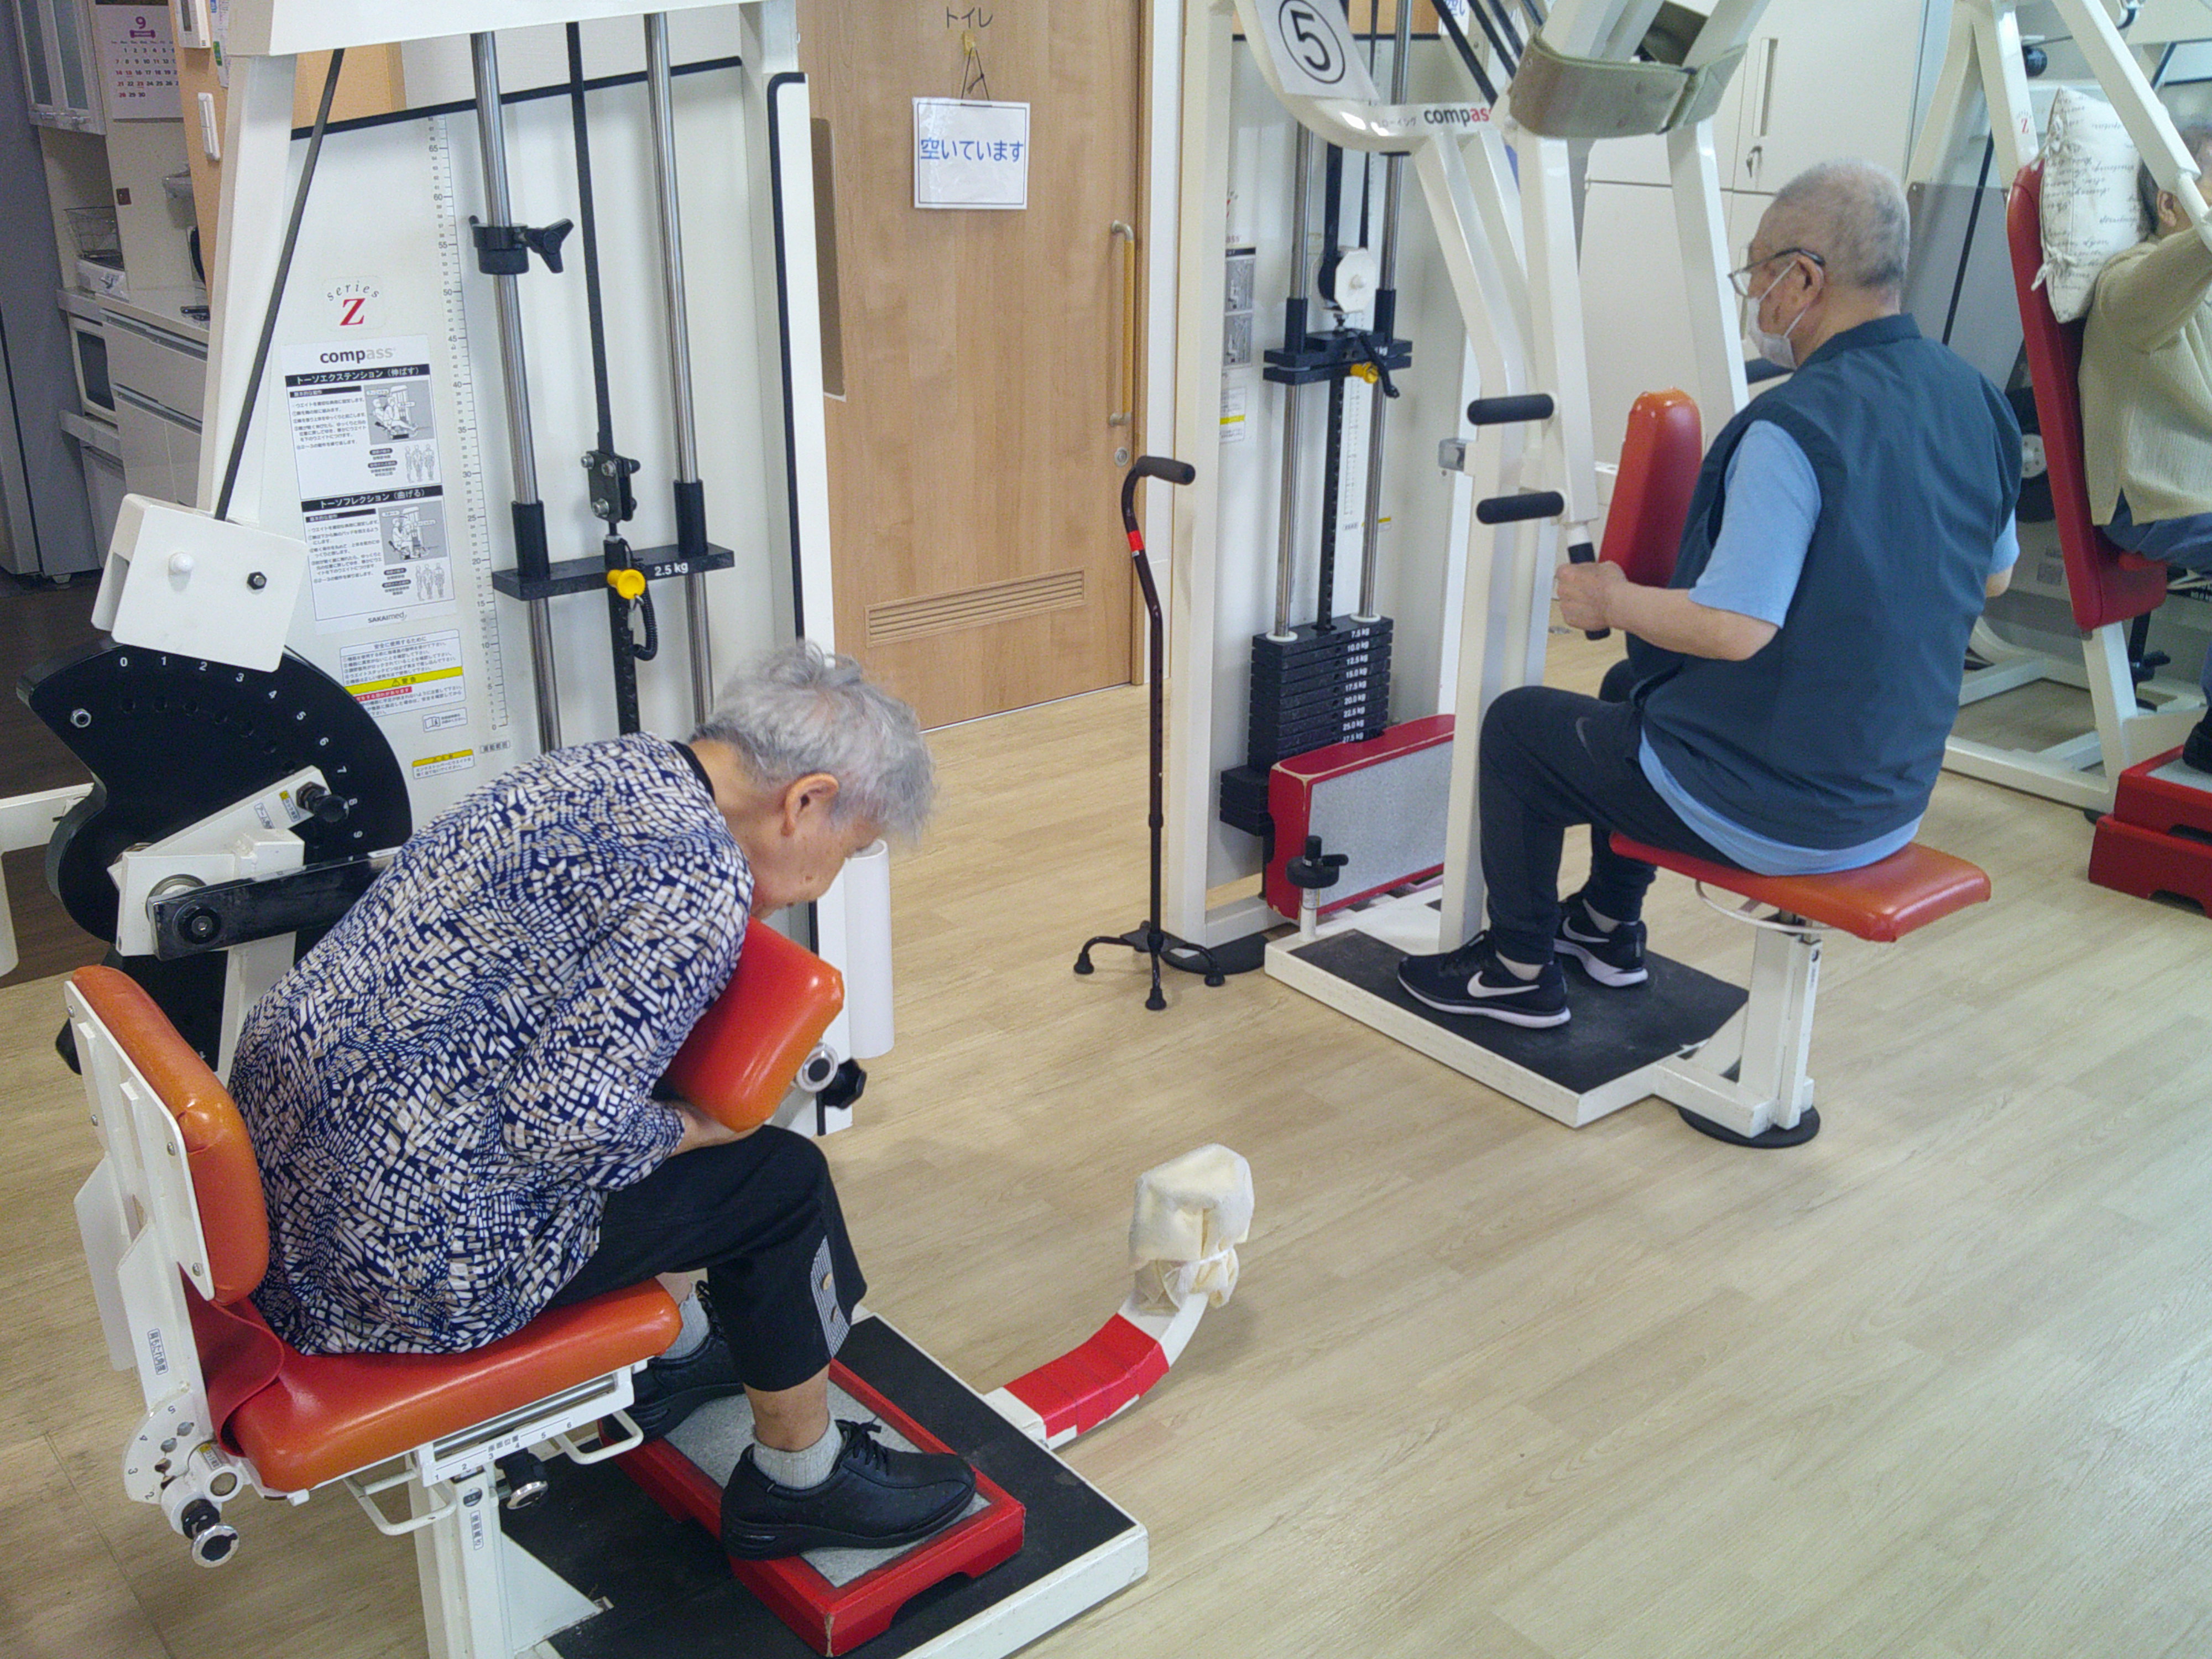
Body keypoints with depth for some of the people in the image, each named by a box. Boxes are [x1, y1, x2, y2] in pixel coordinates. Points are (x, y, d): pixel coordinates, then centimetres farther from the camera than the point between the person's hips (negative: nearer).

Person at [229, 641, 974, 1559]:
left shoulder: (608, 764, 6)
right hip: (406, 1245, -9)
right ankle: (800, 1481, 25)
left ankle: (671, 1348, 44)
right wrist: (694, 1130, -6)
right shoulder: (701, 886, -21)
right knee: (781, 1179, 4)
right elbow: (568, 1119, -24)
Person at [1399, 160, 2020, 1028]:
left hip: (1774, 816, -9)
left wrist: (1610, 600, -12)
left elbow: (1735, 629, -30)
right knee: (1635, 683, 32)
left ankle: (1521, 969, 26)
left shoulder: (1795, 427, -26)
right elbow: (1993, 574, 14)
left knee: (1516, 726, 12)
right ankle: (1609, 928, 43)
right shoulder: (1977, 402, 0)